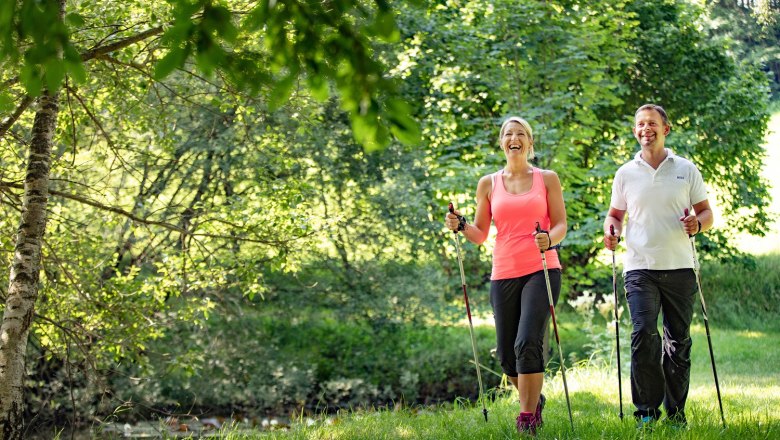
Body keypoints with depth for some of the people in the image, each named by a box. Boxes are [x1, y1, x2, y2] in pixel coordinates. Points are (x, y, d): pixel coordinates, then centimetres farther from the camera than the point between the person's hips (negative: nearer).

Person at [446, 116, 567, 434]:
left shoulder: (547, 179, 7)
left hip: (541, 270, -3)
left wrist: (548, 239, -19)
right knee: (506, 356, 3)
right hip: (504, 274, 3)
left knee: (527, 343, -19)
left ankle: (527, 418, -10)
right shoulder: (489, 184, 11)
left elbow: (561, 225, 3)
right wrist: (460, 226, -8)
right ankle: (534, 399, 31)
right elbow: (480, 235, 12)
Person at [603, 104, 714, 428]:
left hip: (679, 267, 1)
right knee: (644, 333, -15)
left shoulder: (686, 170, 7)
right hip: (640, 267, -1)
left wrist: (697, 224, -12)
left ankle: (676, 411, 15)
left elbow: (707, 212, 10)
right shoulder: (626, 174, 9)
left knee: (679, 340, 5)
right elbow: (615, 213, 18)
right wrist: (611, 229, -4)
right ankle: (647, 409, -5)